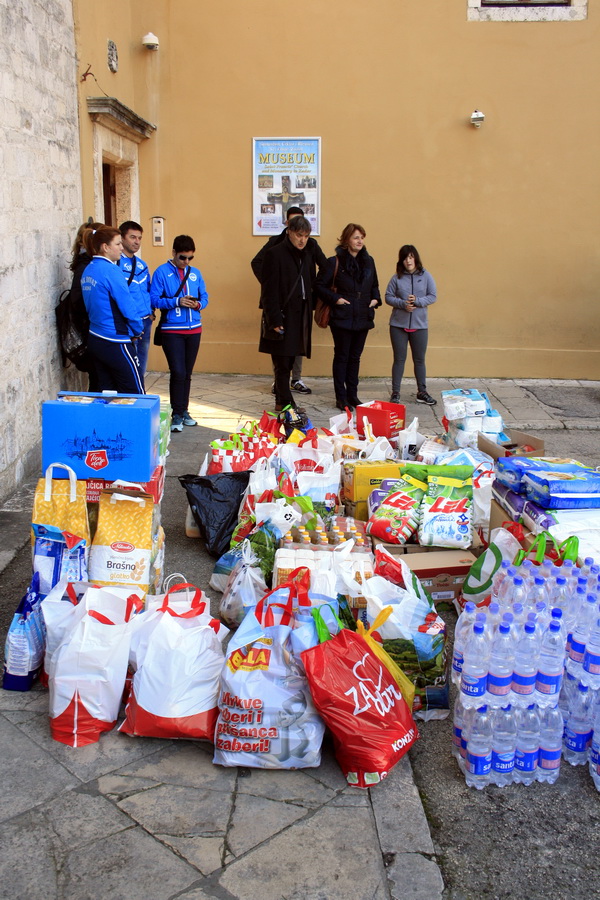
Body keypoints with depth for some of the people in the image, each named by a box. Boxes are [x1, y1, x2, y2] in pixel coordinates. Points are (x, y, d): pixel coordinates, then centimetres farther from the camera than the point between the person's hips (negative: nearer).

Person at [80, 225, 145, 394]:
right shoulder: (110, 271, -16)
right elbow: (127, 306, -16)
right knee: (136, 394, -2)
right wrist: (137, 330, 2)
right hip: (115, 343, -9)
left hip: (95, 340, 9)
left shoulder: (88, 270, 10)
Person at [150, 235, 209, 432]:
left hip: (194, 329, 5)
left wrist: (198, 304, -11)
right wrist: (177, 301, -22)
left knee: (187, 373, 12)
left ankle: (184, 411, 23)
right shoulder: (162, 272, -5)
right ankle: (177, 414, 0)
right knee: (178, 372, -11)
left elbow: (204, 297, 12)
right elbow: (154, 299, -10)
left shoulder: (195, 273, 9)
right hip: (172, 330, -5)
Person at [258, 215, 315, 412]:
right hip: (282, 317, -7)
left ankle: (281, 402, 17)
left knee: (287, 361, 11)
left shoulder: (307, 256, 13)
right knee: (282, 363, -3)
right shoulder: (275, 254, -9)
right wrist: (274, 319, -18)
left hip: (299, 317, 7)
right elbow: (269, 291, -13)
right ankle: (285, 402, 2)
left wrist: (308, 314, 12)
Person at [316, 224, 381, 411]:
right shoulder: (335, 262, -8)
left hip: (363, 318, 5)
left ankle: (352, 395, 22)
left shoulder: (368, 261, 8)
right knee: (341, 356, 3)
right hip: (342, 318, -5)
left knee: (355, 357, 13)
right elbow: (320, 285, -5)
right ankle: (341, 397, 10)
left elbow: (375, 285, 20)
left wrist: (375, 299, 3)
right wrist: (335, 299, -15)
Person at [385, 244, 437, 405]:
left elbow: (433, 296, -1)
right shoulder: (396, 278, -2)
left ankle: (422, 392, 23)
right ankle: (395, 393, 14)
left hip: (419, 325, 1)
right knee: (399, 359, 6)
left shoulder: (425, 276, -1)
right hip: (398, 325, -1)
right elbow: (388, 297, -1)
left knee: (419, 360, 11)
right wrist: (402, 304, -17)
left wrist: (417, 301, -16)